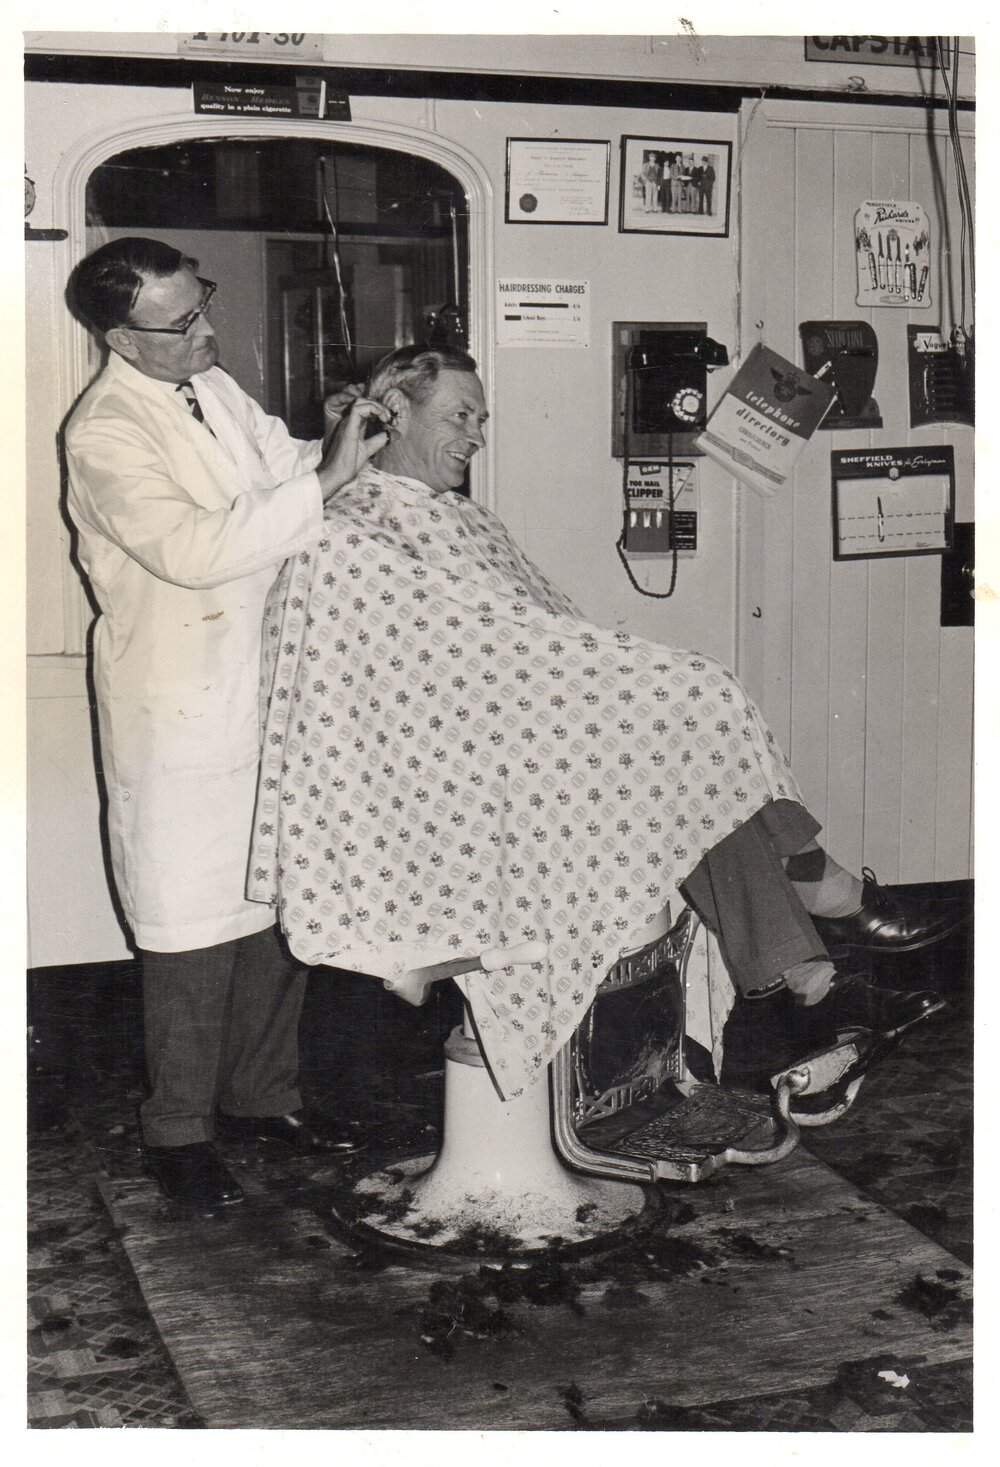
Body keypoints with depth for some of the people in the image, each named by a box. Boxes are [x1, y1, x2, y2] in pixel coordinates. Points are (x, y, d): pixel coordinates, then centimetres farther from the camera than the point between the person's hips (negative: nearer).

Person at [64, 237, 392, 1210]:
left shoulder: (212, 386, 9)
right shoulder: (104, 434, -17)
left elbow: (277, 467, 24)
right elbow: (191, 549, -29)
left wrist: (348, 446, 5)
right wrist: (325, 482, -28)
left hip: (267, 695, 8)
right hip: (182, 718, -8)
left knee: (277, 909, 15)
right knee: (195, 931, 1)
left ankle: (261, 1096, 31)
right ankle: (179, 1134, 16)